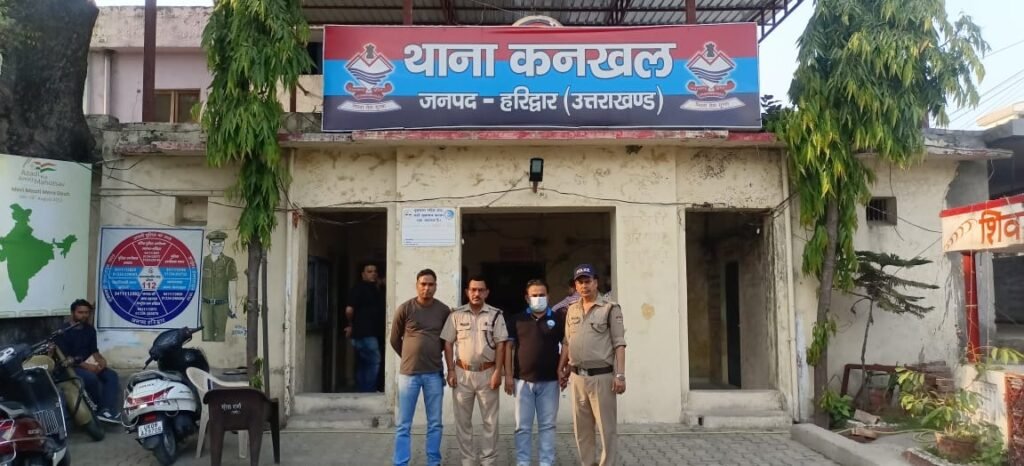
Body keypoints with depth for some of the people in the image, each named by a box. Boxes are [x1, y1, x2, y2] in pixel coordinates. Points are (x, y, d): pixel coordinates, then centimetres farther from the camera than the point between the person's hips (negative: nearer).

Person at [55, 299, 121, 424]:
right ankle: (101, 408, -14)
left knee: (111, 375, -19)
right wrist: (85, 366, -23)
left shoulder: (90, 329, 11)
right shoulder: (64, 331, -8)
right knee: (91, 378, -34)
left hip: (88, 363, 6)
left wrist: (101, 359, -9)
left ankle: (107, 410, -33)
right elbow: (63, 357, -13)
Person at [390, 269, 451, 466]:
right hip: (408, 373, -2)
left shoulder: (444, 310, 1)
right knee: (404, 425, 3)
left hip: (434, 374, 2)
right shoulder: (405, 308, -5)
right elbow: (395, 340, 6)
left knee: (435, 424, 9)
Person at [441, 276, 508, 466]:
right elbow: (448, 344, 3)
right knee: (463, 421, 8)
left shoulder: (495, 314, -1)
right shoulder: (456, 314, 1)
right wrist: (451, 370, -3)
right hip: (462, 373, 1)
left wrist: (498, 372, -9)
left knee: (490, 420, 4)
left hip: (487, 373, -1)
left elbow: (500, 345, -2)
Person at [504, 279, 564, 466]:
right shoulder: (516, 319, 5)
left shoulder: (558, 318, 3)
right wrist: (508, 375, -3)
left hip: (549, 381, 0)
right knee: (523, 426, 6)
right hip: (523, 380, 0)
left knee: (547, 426, 6)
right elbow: (509, 347, 4)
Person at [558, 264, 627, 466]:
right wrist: (561, 369, 13)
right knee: (581, 427, 12)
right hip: (577, 376, 5)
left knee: (606, 427, 0)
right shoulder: (572, 310, 11)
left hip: (601, 376, -5)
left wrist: (620, 375, -14)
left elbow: (619, 344, -8)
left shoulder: (610, 309, -5)